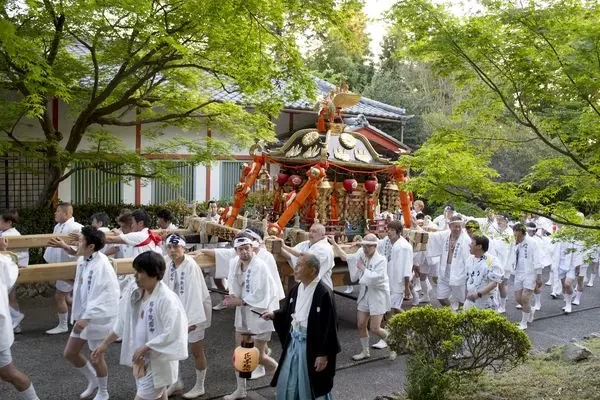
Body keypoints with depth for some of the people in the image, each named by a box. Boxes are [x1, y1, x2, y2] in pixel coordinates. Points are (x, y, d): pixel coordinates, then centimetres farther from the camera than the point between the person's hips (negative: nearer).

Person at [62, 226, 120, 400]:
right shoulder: (82, 260, 2)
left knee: (96, 359, 7)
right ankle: (93, 381, 39)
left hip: (98, 319, -9)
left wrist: (87, 318, -36)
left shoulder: (102, 266, -27)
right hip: (83, 315, 9)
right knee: (69, 353, 17)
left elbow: (104, 297, -31)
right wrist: (78, 315, 19)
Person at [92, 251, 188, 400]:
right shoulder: (135, 293, -1)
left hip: (158, 362, -7)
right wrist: (105, 343, 11)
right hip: (141, 358, 7)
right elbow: (123, 321, 11)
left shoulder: (167, 299, -25)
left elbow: (171, 334, -25)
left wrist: (145, 348, -23)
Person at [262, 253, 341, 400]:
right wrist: (274, 315, -2)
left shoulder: (323, 294, -21)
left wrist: (323, 354, -17)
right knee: (286, 383, 18)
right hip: (294, 341, 7)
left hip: (312, 345, -7)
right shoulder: (297, 289, 3)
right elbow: (288, 312, 16)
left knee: (312, 385, 10)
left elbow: (329, 326, -19)